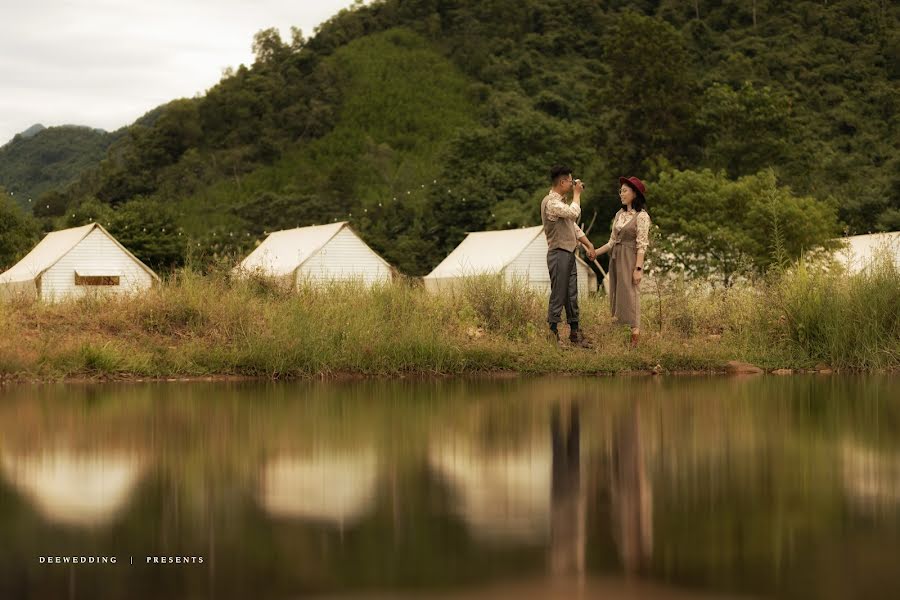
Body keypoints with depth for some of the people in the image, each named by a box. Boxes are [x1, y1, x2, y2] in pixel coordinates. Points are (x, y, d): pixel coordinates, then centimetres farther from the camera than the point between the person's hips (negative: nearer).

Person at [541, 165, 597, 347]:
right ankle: (553, 335, -1)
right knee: (558, 297, -6)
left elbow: (573, 225, 21)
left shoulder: (561, 201, 17)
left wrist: (589, 244, 15)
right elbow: (574, 213, -27)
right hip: (559, 253, -9)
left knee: (572, 297, 12)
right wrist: (576, 193, -11)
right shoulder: (551, 202, -15)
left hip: (569, 254, 9)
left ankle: (575, 334, 17)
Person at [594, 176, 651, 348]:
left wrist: (638, 268, -18)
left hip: (630, 260, -7)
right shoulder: (619, 214, 13)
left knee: (629, 296, -7)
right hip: (615, 258, 7)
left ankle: (634, 339, -4)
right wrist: (595, 252, 7)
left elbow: (642, 245, -13)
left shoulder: (641, 216, -9)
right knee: (616, 296, 5)